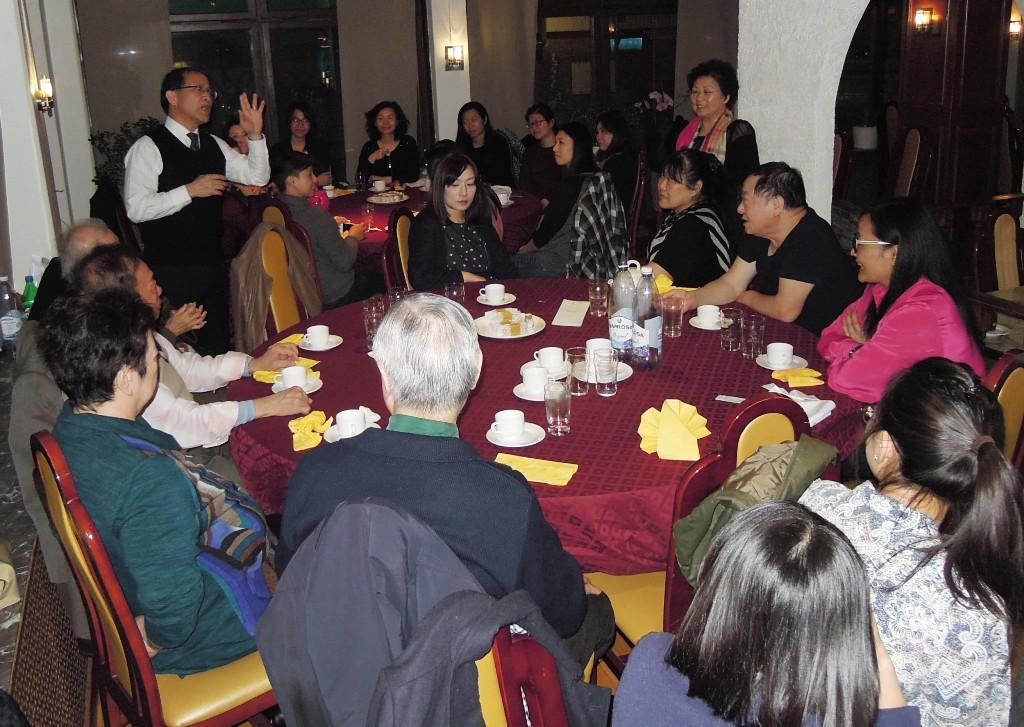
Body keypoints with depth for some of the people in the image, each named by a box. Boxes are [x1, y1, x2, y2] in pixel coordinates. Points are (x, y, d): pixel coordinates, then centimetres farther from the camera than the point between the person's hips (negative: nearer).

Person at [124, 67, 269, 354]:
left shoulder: (213, 145, 12)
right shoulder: (148, 147, -10)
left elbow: (258, 176, 8)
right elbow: (136, 208, -19)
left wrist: (255, 135, -5)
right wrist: (190, 191, -23)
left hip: (213, 263, 7)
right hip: (170, 270, -7)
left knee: (218, 345, 16)